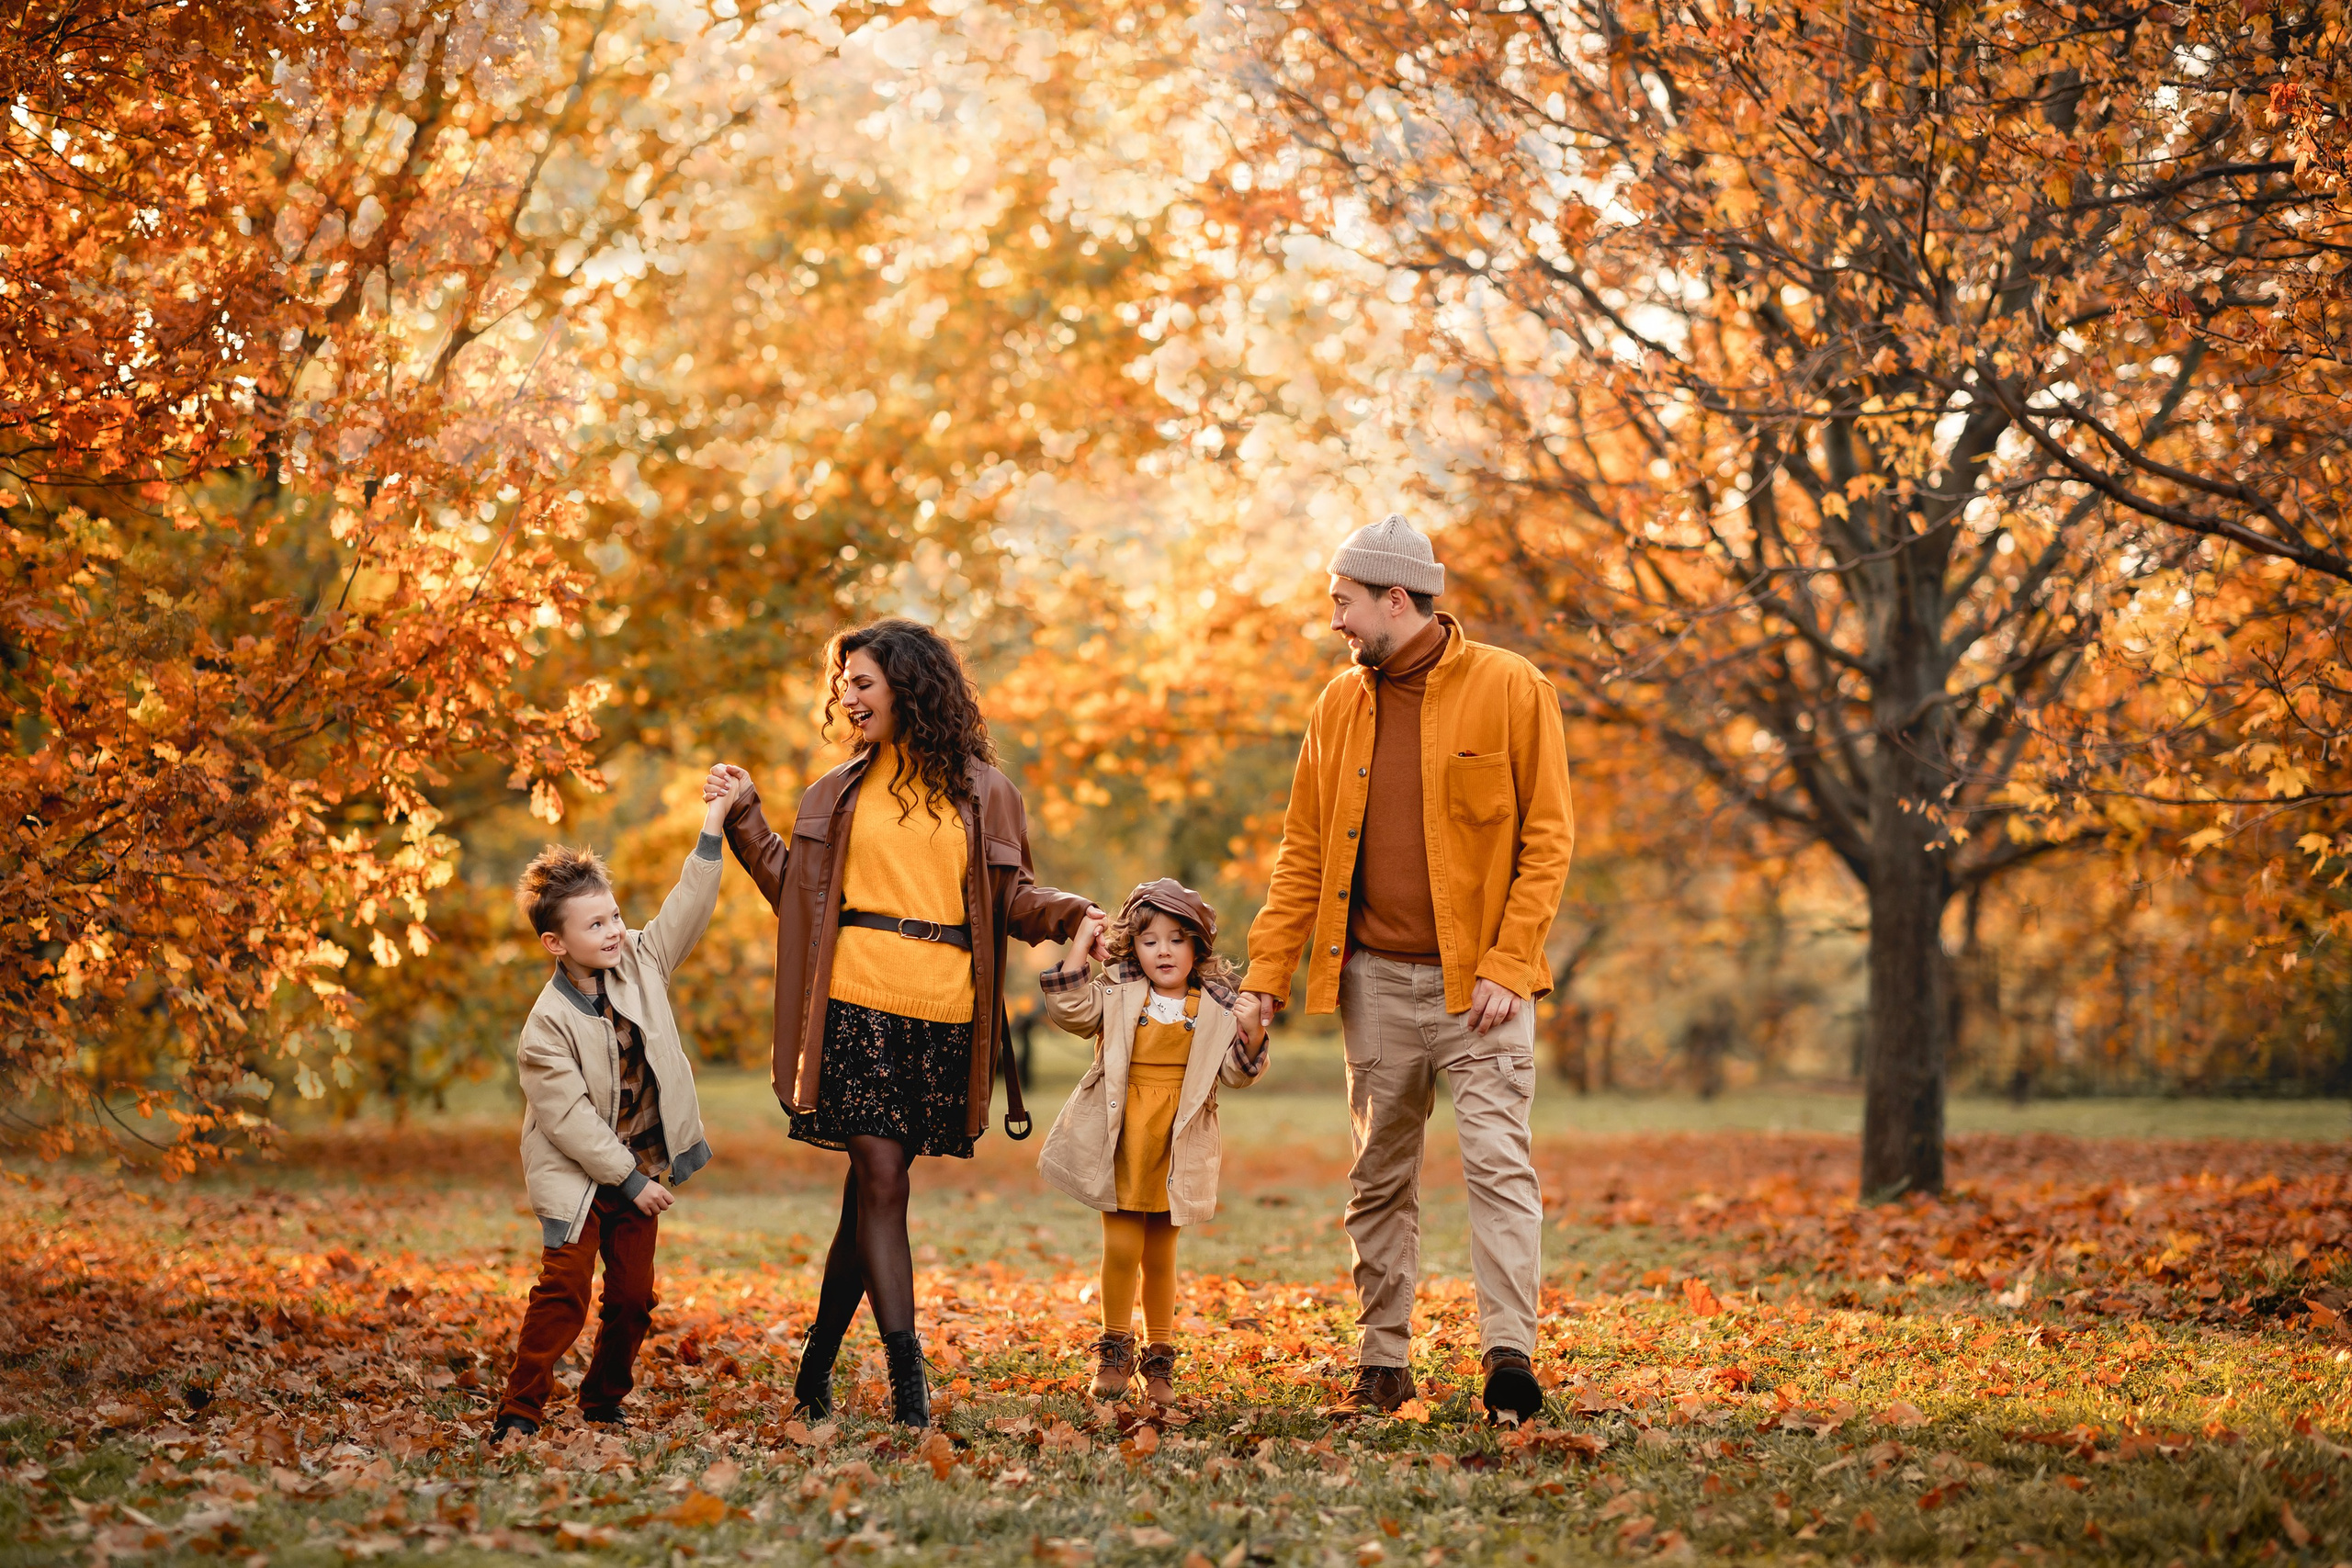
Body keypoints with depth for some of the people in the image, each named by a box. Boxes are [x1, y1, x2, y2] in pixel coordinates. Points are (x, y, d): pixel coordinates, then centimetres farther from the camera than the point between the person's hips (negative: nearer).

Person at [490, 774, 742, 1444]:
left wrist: (712, 829, -8)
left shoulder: (640, 962, -1)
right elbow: (570, 1117, -19)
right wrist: (630, 1179, -18)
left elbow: (687, 909, 1)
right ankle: (520, 1410, -5)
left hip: (641, 1169, 6)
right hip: (579, 1179, -6)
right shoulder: (548, 1025, -18)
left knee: (633, 1295, 7)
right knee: (564, 1291, -12)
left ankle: (602, 1402, 22)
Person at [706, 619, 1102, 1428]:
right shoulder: (840, 792, 13)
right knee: (881, 1180, -10)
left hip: (944, 1014, 1)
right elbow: (796, 889, 14)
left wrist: (1071, 913, -9)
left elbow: (1013, 897, 9)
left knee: (872, 1188, 6)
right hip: (858, 1004, 0)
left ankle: (818, 1364, 20)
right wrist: (745, 819, 10)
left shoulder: (981, 792, 9)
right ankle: (907, 1377, -8)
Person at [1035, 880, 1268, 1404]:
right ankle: (1115, 1349, 16)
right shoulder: (1118, 996, 1)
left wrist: (1249, 1032, -19)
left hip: (1176, 1146, 1)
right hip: (1120, 1140, -1)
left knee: (1160, 1254, 8)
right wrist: (1081, 943, -17)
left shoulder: (1215, 1007, 2)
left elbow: (1236, 1074, -1)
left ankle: (1158, 1360, 21)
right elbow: (1071, 1009, -14)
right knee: (1121, 1246, -4)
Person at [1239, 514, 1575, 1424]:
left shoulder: (1510, 689, -4)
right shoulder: (1340, 707, 10)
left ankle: (1510, 1356, -16)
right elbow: (1303, 852, 13)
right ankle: (1383, 1364, 16)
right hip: (1376, 979, 5)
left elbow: (1547, 839, -6)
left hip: (1480, 979, -4)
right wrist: (1267, 972, 5)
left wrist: (1507, 965, -14)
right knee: (1379, 1177, 9)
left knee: (1498, 1161, -13)